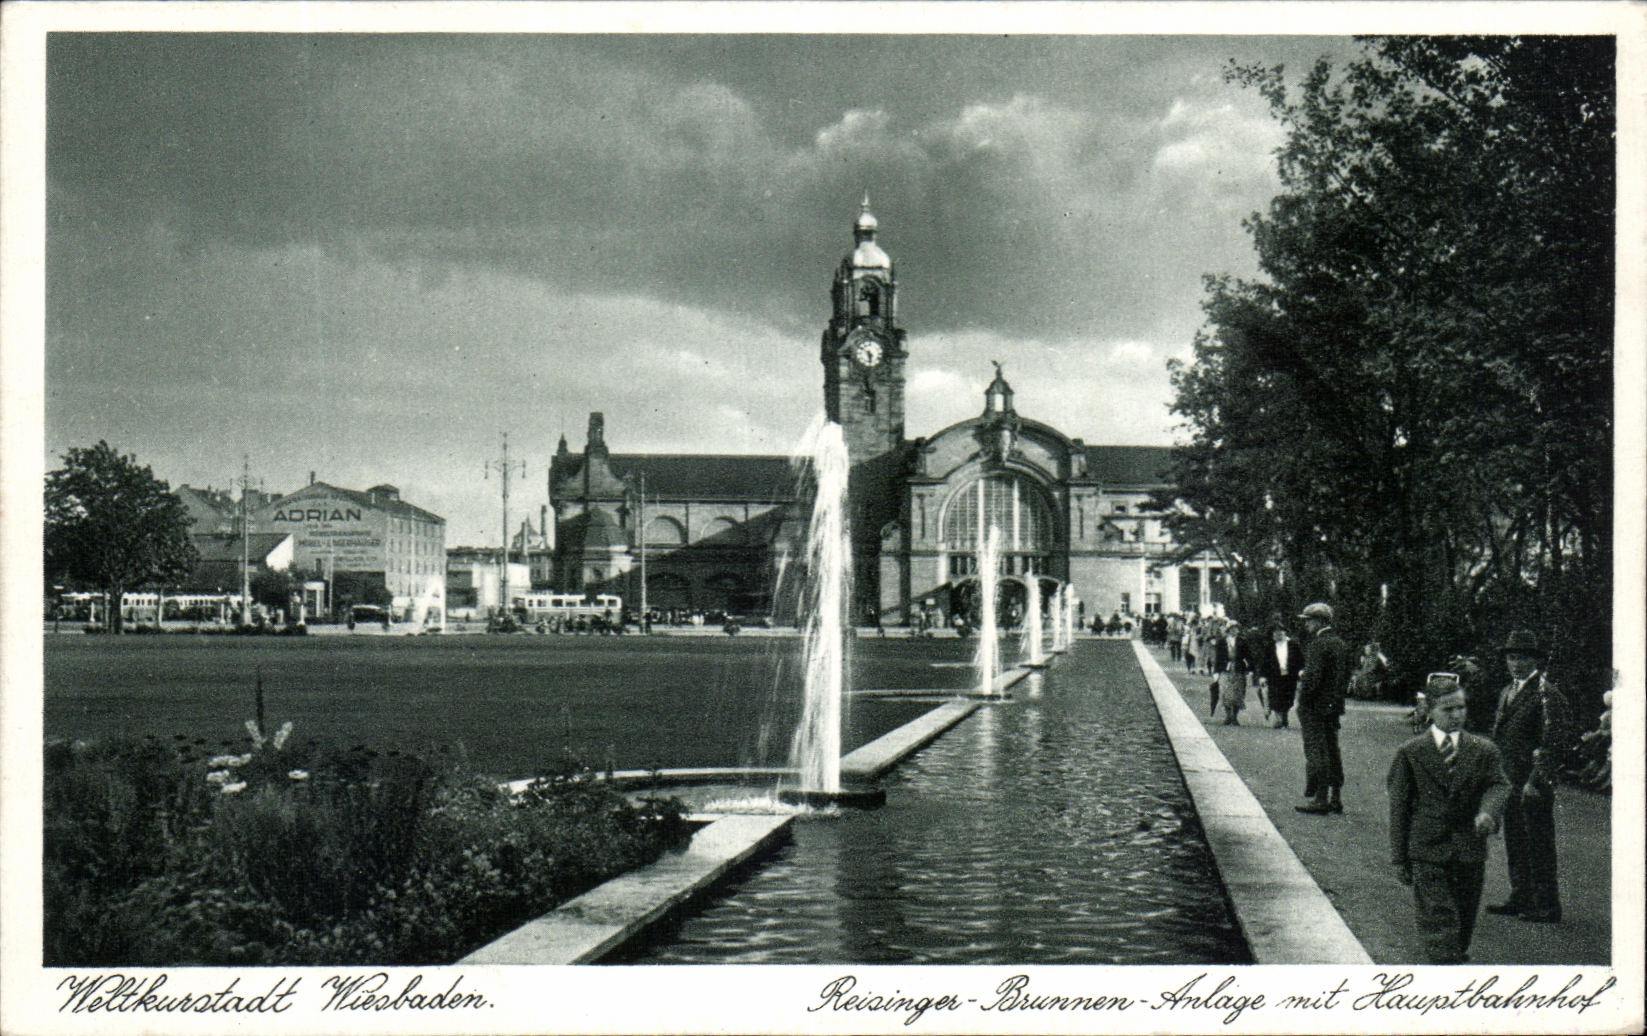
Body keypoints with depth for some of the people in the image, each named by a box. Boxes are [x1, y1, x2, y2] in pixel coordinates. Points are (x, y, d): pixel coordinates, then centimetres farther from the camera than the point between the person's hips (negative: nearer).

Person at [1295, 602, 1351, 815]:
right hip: (1334, 706, 9)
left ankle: (1319, 799, -5)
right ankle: (1335, 798, 17)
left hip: (1316, 707, -9)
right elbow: (1346, 676, 18)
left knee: (1316, 752, -5)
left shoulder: (1317, 645, -15)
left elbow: (1312, 677, -21)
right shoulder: (1341, 644, 13)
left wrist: (1302, 706, -13)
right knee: (1332, 751, 13)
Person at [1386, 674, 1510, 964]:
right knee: (1440, 926, -9)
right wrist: (1399, 858, 0)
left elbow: (1498, 785, -5)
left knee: (1464, 927, 10)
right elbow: (1399, 807, 3)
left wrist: (1488, 812, -28)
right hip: (1427, 855, -3)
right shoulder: (1409, 754, 2)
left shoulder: (1484, 750, 8)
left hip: (1470, 852, 3)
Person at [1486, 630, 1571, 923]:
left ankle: (1547, 905, 4)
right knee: (1514, 841, 14)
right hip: (1509, 780, 9)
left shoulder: (1547, 695, -11)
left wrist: (1536, 781, -20)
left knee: (1539, 842, -3)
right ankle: (1521, 897, 25)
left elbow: (1553, 744, -16)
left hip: (1535, 781, -9)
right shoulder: (1508, 692, 16)